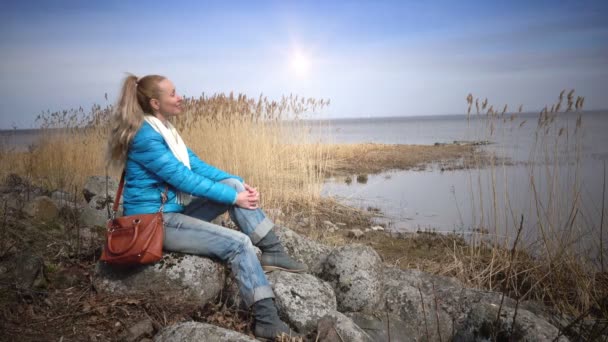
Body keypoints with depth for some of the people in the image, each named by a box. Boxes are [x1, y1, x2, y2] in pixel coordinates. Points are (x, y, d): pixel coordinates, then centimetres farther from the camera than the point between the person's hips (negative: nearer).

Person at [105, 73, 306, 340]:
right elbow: (184, 179, -22)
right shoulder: (145, 136, -19)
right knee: (238, 243, -20)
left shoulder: (165, 130, 11)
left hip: (172, 210, 9)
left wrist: (239, 184, -5)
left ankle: (273, 253, -5)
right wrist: (234, 197, -17)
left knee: (233, 183, -4)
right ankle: (266, 320, -16)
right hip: (154, 221, -9)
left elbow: (197, 165, 6)